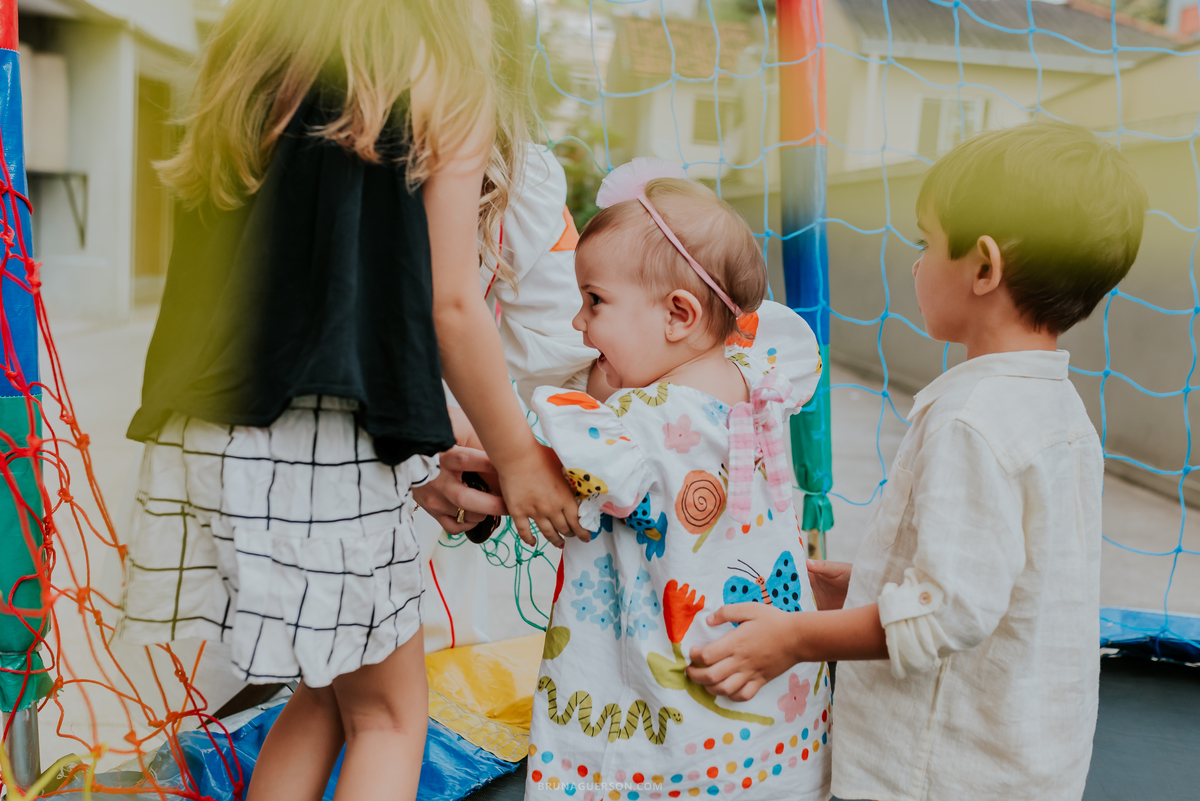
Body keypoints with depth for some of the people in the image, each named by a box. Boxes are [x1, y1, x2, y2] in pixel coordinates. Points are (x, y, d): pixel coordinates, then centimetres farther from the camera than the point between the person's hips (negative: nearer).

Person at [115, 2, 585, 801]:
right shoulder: (449, 84, 1)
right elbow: (447, 303, -6)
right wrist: (516, 454, 7)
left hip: (209, 425, 7)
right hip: (323, 439, -6)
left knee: (327, 692, 21)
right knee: (389, 710, 10)